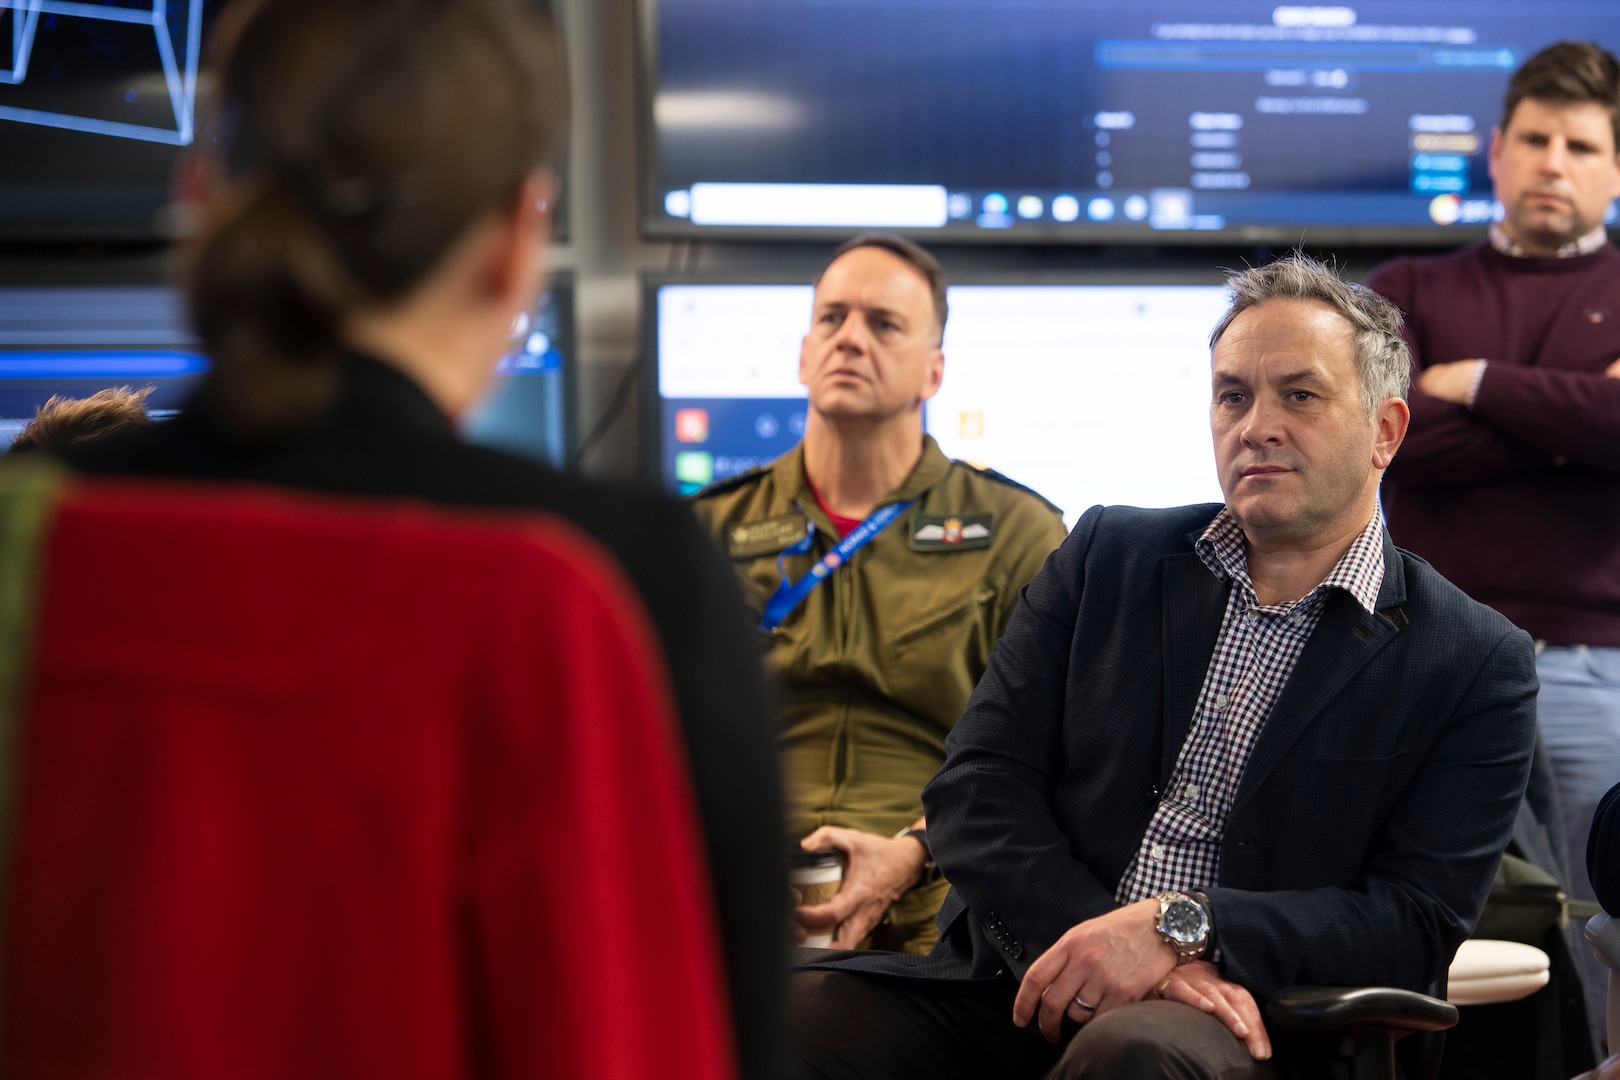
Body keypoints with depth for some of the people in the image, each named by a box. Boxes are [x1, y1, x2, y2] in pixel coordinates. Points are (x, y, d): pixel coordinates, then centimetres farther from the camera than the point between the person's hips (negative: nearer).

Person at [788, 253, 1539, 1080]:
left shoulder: (1476, 665, 5)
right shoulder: (1105, 556, 15)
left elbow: (1418, 924, -4)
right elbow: (975, 788, 6)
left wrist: (1178, 927, -17)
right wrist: (1106, 939, -13)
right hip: (1021, 982, 3)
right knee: (793, 1012, -26)